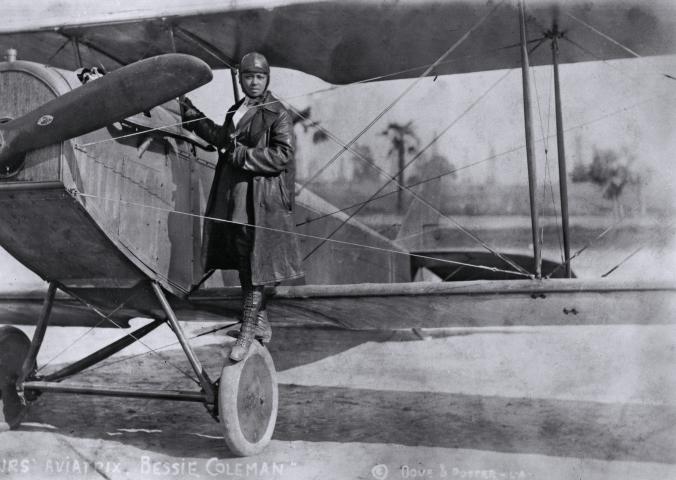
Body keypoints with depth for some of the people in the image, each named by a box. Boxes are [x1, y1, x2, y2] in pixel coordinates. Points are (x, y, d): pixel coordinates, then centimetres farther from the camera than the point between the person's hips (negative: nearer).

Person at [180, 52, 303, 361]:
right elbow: (223, 139, 30)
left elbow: (283, 155, -16)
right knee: (243, 261, 14)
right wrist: (192, 116, 30)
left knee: (255, 263, -6)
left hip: (261, 198, -8)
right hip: (233, 192, 8)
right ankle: (261, 324, 26)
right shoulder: (236, 111, 16)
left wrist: (243, 156, -17)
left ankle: (247, 332, -2)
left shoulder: (277, 113, -7)